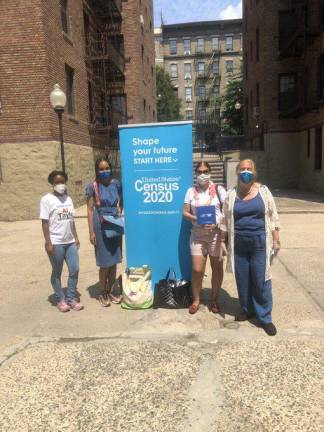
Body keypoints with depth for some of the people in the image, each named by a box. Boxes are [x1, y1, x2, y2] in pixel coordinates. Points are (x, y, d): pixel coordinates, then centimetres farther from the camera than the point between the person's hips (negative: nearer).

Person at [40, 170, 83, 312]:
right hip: (56, 243, -5)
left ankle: (71, 298, 20)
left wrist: (76, 238, 12)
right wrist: (48, 243, -13)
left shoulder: (68, 199, 11)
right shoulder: (47, 199, -6)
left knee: (74, 270, 5)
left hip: (70, 242, 5)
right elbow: (45, 222, -9)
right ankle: (60, 300, 21)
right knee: (57, 272, 7)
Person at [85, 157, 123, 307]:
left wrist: (119, 214, 1)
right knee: (105, 263, 1)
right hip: (101, 227, -4)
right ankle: (102, 293, 19)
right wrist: (91, 232, -11)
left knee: (114, 261, 10)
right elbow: (90, 210, -7)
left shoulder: (116, 184, 5)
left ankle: (110, 291, 26)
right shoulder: (92, 186, -6)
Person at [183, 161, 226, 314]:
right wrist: (197, 219, -14)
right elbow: (185, 212, 4)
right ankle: (196, 300, 18)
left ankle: (214, 299, 25)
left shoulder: (218, 189, 0)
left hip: (216, 234, -1)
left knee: (217, 268, 7)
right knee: (197, 270, -1)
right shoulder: (191, 191, 6)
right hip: (197, 235, 1)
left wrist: (216, 223, -16)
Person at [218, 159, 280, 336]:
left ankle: (265, 317, 14)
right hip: (239, 244, 2)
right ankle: (247, 310, 30)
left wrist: (276, 240, 1)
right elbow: (225, 220, 7)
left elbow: (273, 217, 3)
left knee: (261, 280, 0)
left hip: (260, 243, -2)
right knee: (242, 279, 11)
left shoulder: (263, 191, 1)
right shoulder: (231, 194, 3)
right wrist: (222, 242, 5)